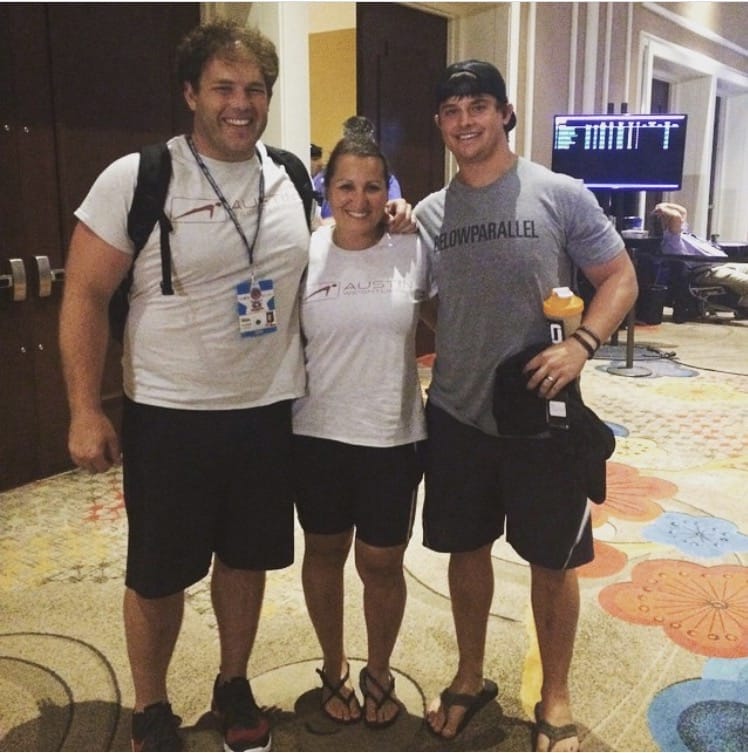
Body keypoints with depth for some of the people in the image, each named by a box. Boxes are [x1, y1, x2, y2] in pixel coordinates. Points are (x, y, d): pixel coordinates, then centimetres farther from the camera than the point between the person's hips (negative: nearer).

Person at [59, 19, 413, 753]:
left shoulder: (293, 178, 2)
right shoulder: (135, 178, -10)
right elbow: (85, 297, -8)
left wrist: (381, 222, 1)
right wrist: (85, 411, -12)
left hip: (269, 410, 4)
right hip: (169, 416, -3)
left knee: (247, 557, 17)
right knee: (158, 575, 10)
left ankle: (233, 686, 41)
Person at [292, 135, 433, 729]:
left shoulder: (412, 252, -5)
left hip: (393, 437, 0)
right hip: (317, 434, 1)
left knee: (382, 563, 10)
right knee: (325, 552, 16)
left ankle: (379, 672, 37)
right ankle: (334, 667, 41)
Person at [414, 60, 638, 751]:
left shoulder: (560, 195, -6)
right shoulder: (430, 214, 5)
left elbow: (619, 278, -4)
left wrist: (581, 343, -19)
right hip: (455, 414, 3)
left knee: (552, 560, 9)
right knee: (467, 549, 16)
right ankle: (471, 678, 38)